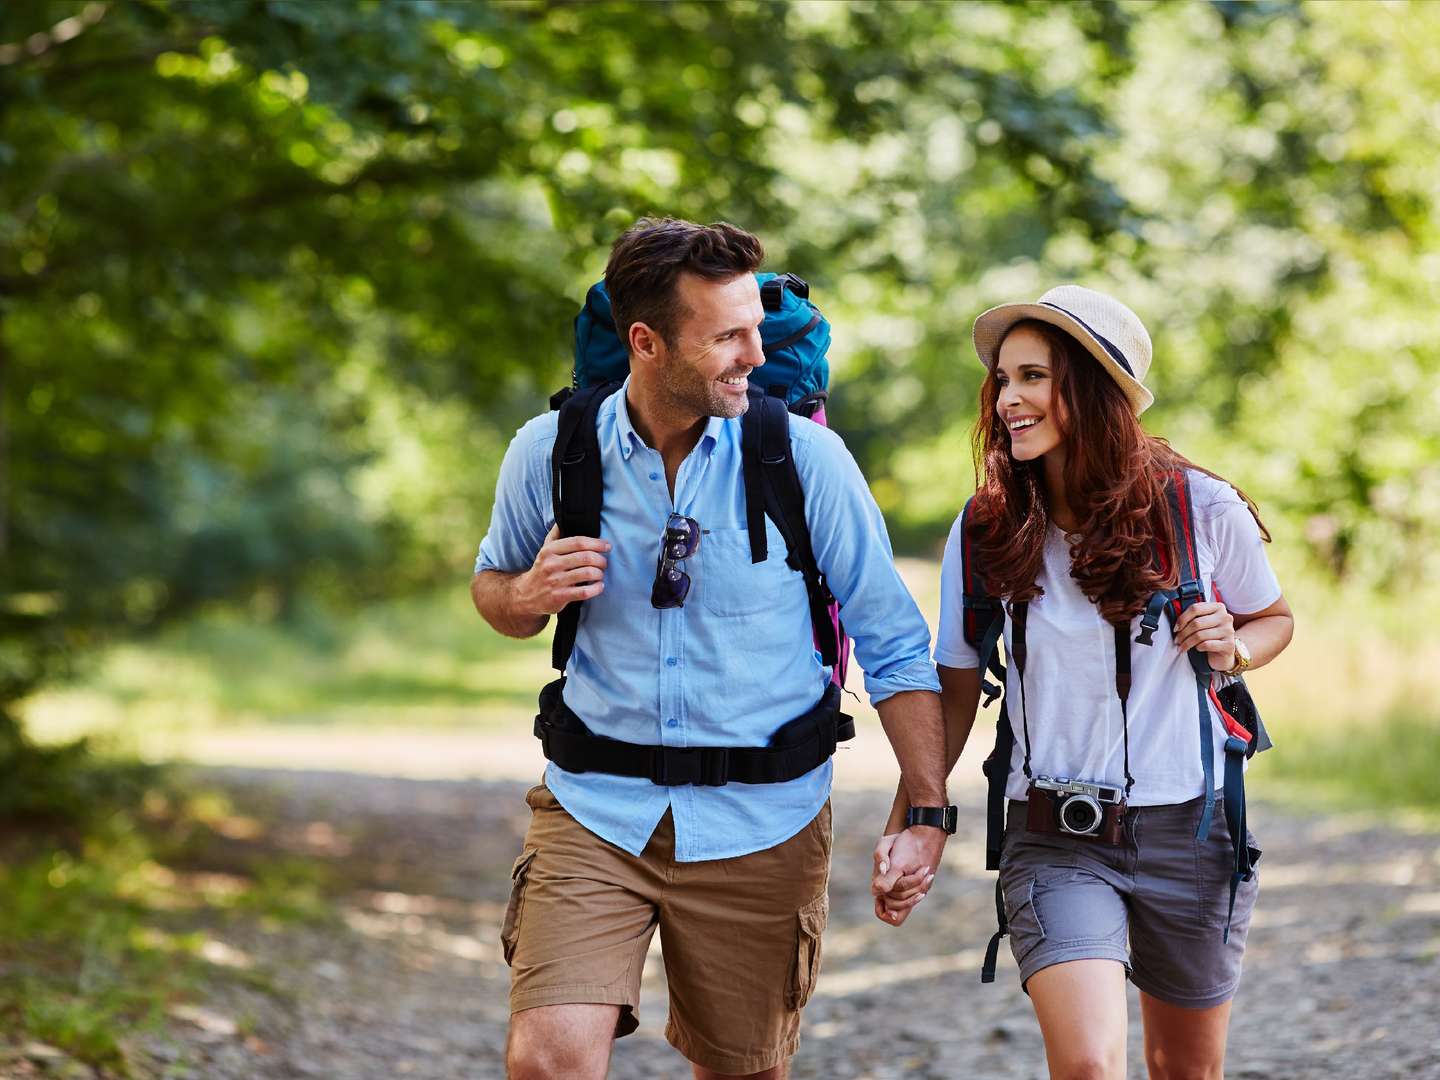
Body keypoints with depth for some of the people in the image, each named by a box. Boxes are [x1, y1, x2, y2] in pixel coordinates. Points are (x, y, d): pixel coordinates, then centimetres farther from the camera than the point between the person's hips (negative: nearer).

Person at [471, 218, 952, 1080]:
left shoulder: (805, 458, -7)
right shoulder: (549, 453, -3)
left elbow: (895, 644, -1)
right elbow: (493, 586, 15)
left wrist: (928, 812, -8)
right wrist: (529, 596, -10)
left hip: (760, 823, 0)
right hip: (595, 810, 0)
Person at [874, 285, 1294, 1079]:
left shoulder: (1201, 510, -6)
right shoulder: (984, 535, -3)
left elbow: (1274, 619, 13)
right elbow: (953, 695, 3)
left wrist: (1233, 647, -10)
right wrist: (907, 829, -6)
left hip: (1190, 831, 1)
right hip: (1055, 840, -1)